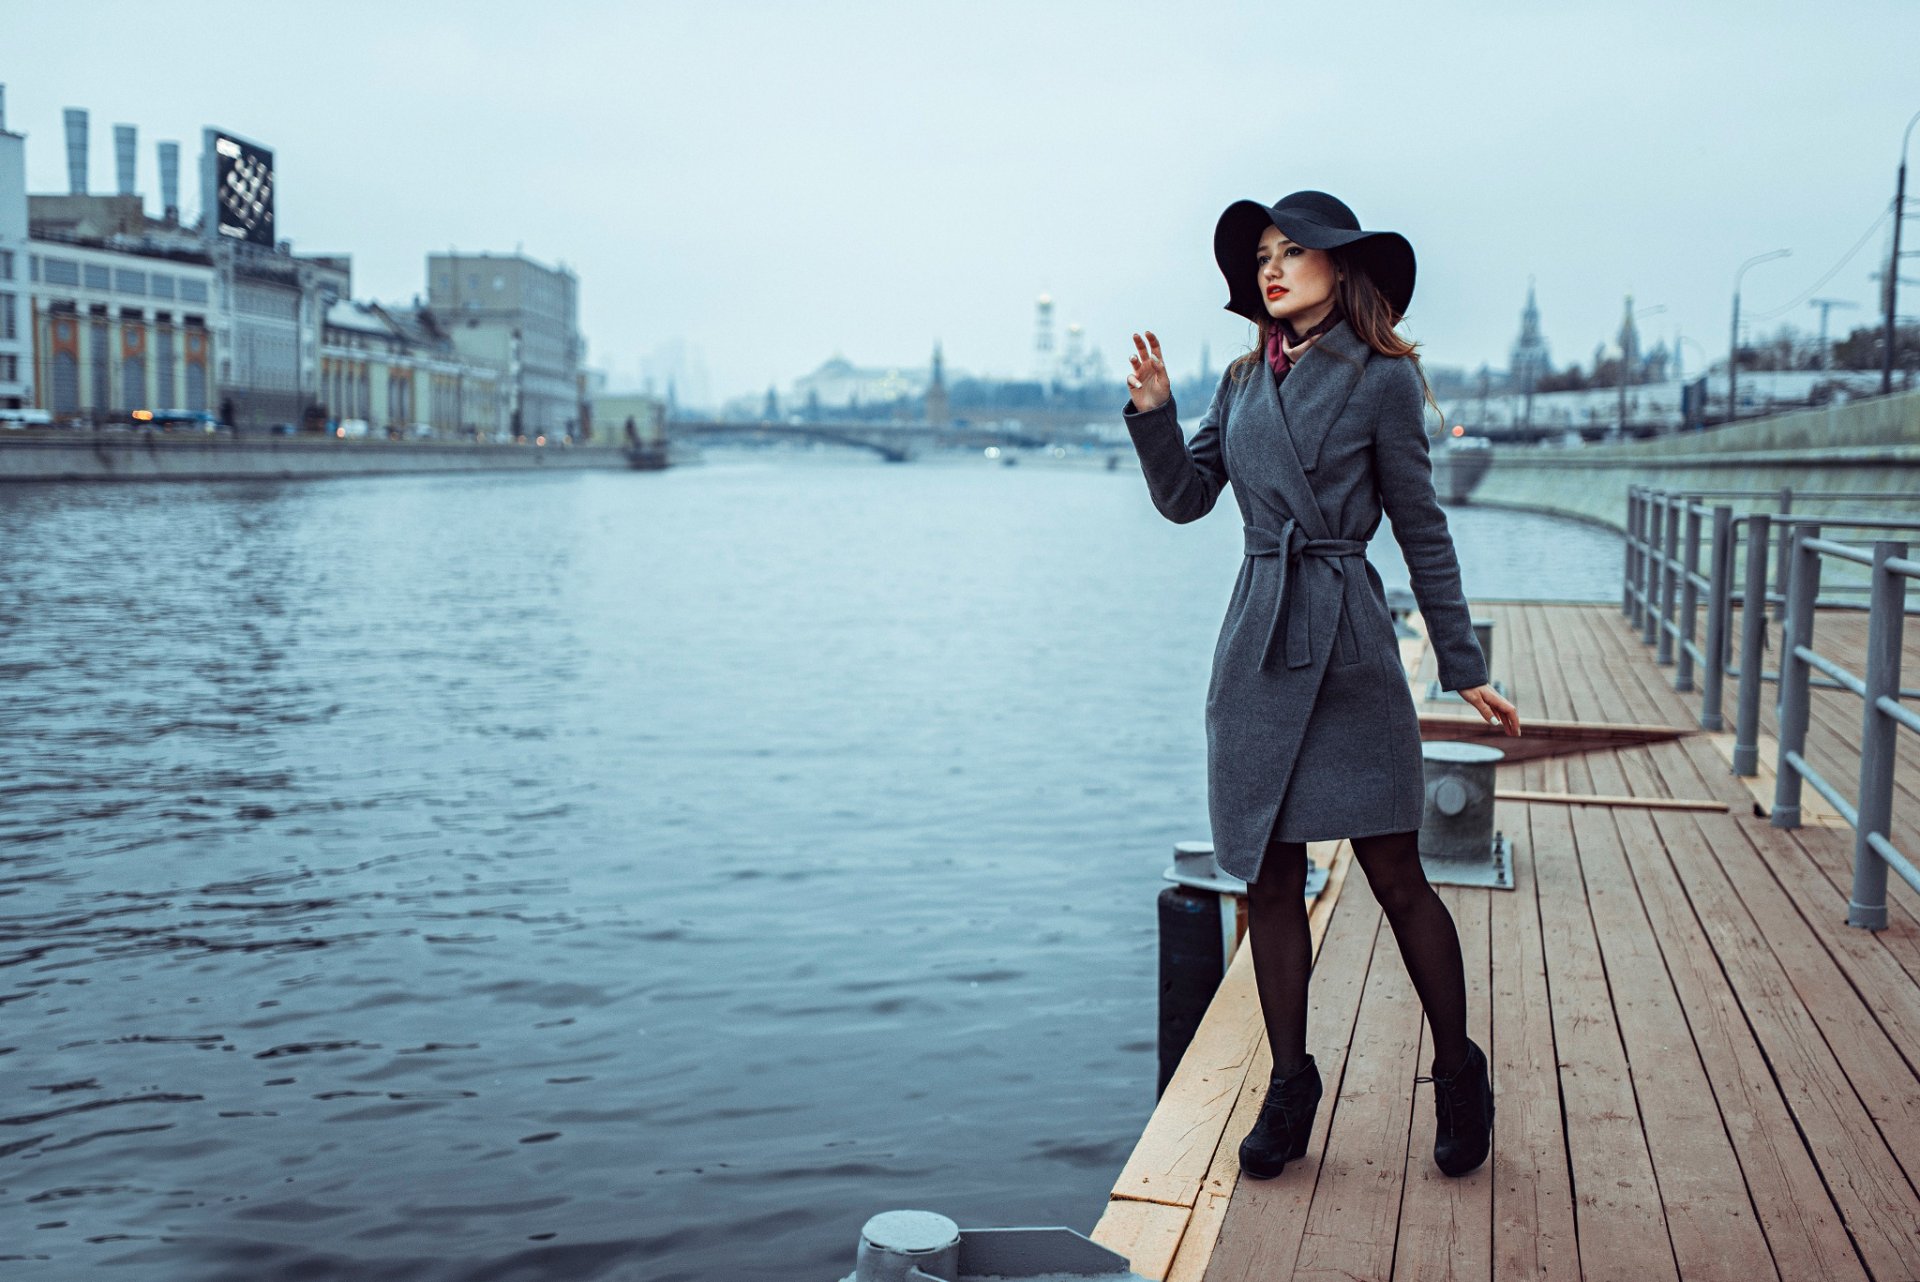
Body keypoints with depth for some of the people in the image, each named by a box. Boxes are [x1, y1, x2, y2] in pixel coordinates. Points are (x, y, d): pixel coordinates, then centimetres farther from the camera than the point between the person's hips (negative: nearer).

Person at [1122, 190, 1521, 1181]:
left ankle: (1459, 1073, 22)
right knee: (1268, 877, 8)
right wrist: (1153, 412, -2)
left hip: (1347, 647, -5)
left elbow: (1422, 530, 0)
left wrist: (1466, 668, 0)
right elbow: (1184, 498, 14)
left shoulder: (1382, 379, -3)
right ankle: (1291, 1084, 22)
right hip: (1256, 647, 5)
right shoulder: (1245, 381, 12)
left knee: (1394, 873, 1)